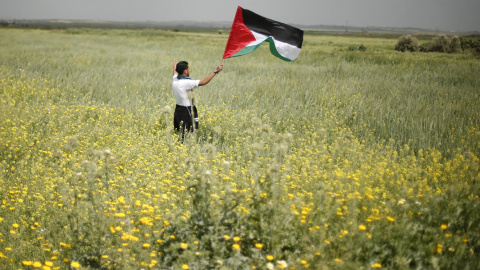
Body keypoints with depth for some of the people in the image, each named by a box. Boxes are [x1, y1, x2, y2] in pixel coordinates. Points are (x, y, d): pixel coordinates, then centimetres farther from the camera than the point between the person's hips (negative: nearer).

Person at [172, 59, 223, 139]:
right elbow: (203, 82, -28)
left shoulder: (175, 80, 4)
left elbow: (175, 72, 28)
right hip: (186, 112, -9)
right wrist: (215, 71, -27)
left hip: (178, 110, 9)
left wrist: (175, 65, 51)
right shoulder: (186, 82, -20)